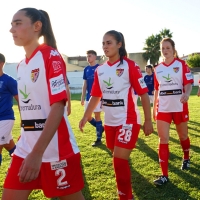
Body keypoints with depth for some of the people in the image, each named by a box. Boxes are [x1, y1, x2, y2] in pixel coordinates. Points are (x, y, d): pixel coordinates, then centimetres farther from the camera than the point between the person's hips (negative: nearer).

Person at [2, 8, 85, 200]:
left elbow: (58, 105, -19)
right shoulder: (21, 65, 12)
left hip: (55, 149, -7)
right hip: (25, 148, 7)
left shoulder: (50, 55, -10)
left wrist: (37, 152, -25)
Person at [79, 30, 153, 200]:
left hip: (128, 121, -6)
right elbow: (95, 96, 11)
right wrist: (86, 117, 3)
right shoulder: (100, 70, 6)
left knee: (119, 160, -9)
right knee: (118, 159, 16)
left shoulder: (130, 66, -10)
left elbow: (144, 94, -9)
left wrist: (148, 121, -10)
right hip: (110, 122, 6)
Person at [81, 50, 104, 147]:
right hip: (88, 97, 6)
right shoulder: (86, 69, 9)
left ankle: (99, 139, 9)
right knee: (88, 117, 7)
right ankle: (101, 128, 31)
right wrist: (82, 98, 10)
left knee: (97, 116, -1)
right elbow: (84, 85, 13)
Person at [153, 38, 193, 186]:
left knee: (183, 135, 15)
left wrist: (186, 94, -32)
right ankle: (164, 175, -1)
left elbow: (188, 83, -11)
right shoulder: (158, 69, 7)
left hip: (179, 107, -2)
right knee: (163, 139, -4)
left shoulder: (181, 64, -4)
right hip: (163, 108, 3)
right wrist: (154, 107, 14)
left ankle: (186, 159, 46)